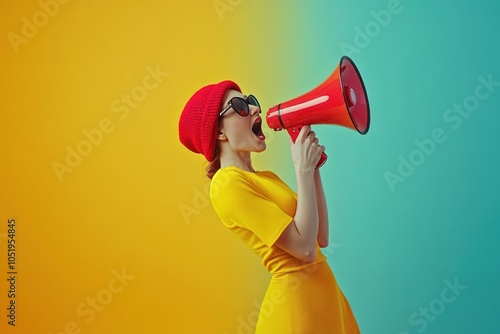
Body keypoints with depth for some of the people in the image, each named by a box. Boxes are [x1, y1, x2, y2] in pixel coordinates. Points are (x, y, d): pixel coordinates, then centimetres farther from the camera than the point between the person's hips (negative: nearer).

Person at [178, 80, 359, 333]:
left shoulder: (266, 178, 11)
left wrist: (312, 165, 2)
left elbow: (320, 238, 5)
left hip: (324, 293, 8)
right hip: (296, 301, -8)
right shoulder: (228, 183, -16)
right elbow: (305, 248, -21)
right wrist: (303, 169, -14)